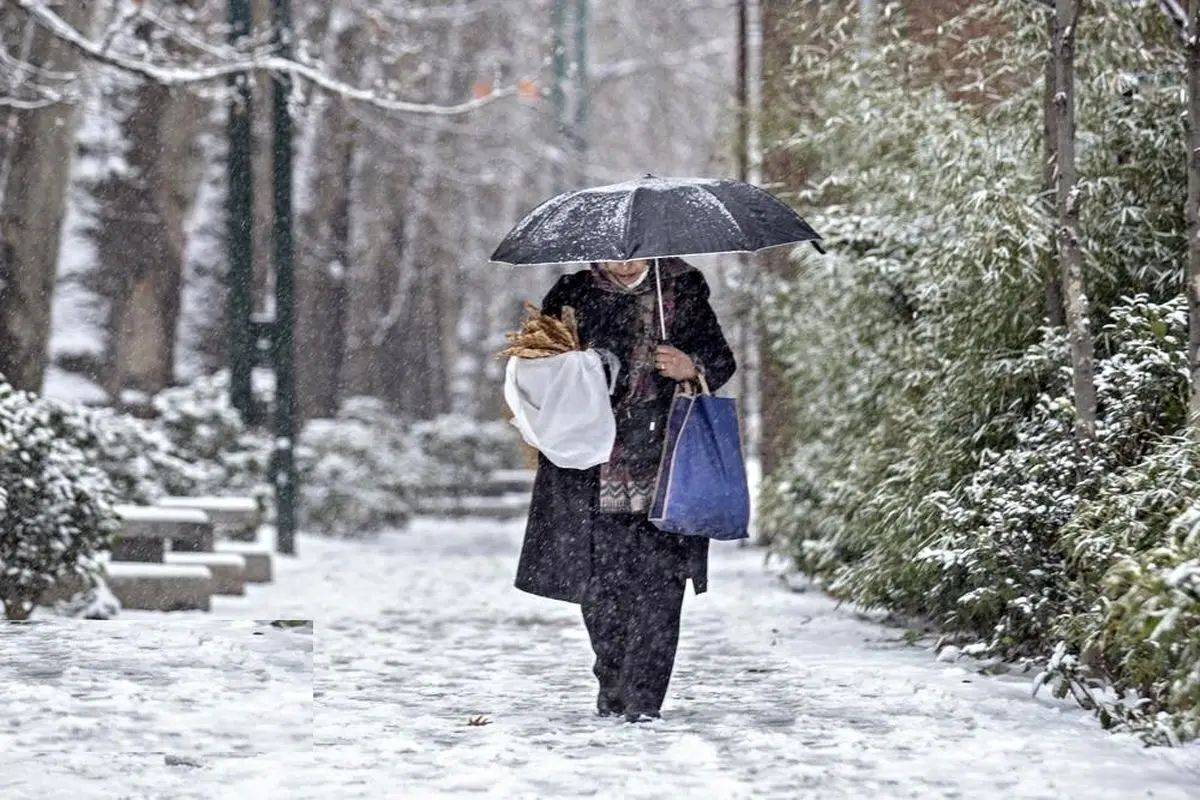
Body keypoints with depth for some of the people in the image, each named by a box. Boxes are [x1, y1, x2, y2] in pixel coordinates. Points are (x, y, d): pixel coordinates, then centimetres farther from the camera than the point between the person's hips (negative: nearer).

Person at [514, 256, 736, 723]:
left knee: (658, 579, -10)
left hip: (663, 456, -1)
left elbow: (721, 360, 13)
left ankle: (643, 697, -6)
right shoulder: (572, 295, 9)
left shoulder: (683, 290, 9)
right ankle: (612, 684, 20)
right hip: (591, 467, 1)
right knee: (596, 581, 1)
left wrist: (693, 367, -9)